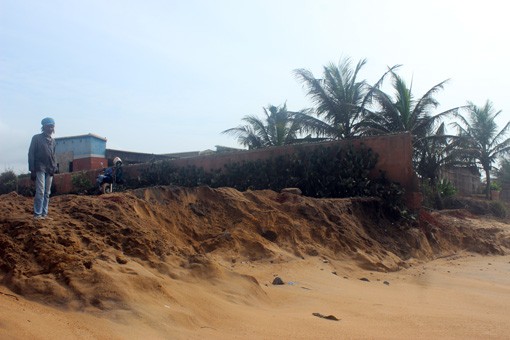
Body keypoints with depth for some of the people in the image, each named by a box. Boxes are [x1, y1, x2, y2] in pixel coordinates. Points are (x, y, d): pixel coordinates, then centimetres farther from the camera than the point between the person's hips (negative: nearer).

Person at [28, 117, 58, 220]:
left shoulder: (52, 141, 20)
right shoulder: (37, 138, 3)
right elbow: (31, 154, -1)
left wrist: (54, 167, 8)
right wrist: (32, 170, -9)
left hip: (50, 170, 6)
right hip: (40, 168, -6)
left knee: (47, 193, 5)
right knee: (40, 192, -12)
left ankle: (44, 213, 8)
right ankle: (37, 214, -9)